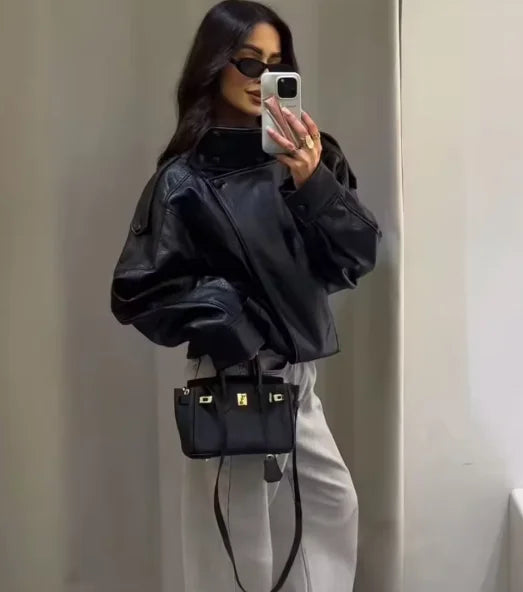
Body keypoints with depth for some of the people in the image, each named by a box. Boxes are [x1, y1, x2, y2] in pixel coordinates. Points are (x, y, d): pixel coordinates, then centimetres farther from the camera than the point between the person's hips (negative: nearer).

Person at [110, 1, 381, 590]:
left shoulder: (307, 156, 0)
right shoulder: (187, 177, -11)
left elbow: (358, 256, -6)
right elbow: (137, 291, -10)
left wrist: (314, 183, -21)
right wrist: (225, 308, -18)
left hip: (298, 375, 5)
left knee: (333, 510, 19)